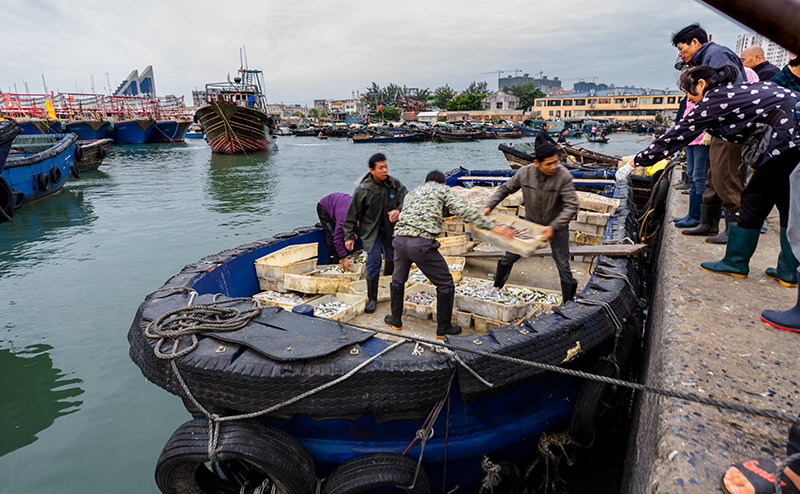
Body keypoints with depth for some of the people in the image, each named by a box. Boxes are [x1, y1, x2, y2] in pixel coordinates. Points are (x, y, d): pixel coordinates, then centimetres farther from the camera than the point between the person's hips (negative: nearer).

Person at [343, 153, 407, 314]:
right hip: (371, 231, -4)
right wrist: (349, 236, -7)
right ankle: (372, 299, 6)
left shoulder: (394, 184, -8)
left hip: (390, 230, 4)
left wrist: (398, 210, -34)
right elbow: (352, 214, -10)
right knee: (373, 262, -9)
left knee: (393, 260, 14)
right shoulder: (363, 190, -18)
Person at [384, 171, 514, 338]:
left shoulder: (411, 193, 30)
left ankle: (395, 320, 39)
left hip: (400, 239, 5)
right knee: (445, 285, 12)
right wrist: (493, 226, -3)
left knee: (398, 280, 29)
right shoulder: (443, 190, 15)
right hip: (422, 243, -5)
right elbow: (463, 210, -1)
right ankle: (443, 328, 19)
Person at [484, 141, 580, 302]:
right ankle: (496, 288, 33)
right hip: (531, 222, 3)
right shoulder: (524, 172, -18)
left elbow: (571, 206, -27)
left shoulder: (563, 176, -27)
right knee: (509, 256, 10)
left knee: (563, 265, 3)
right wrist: (489, 206, -10)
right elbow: (505, 188, -1)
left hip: (557, 225, -3)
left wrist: (553, 227, -37)